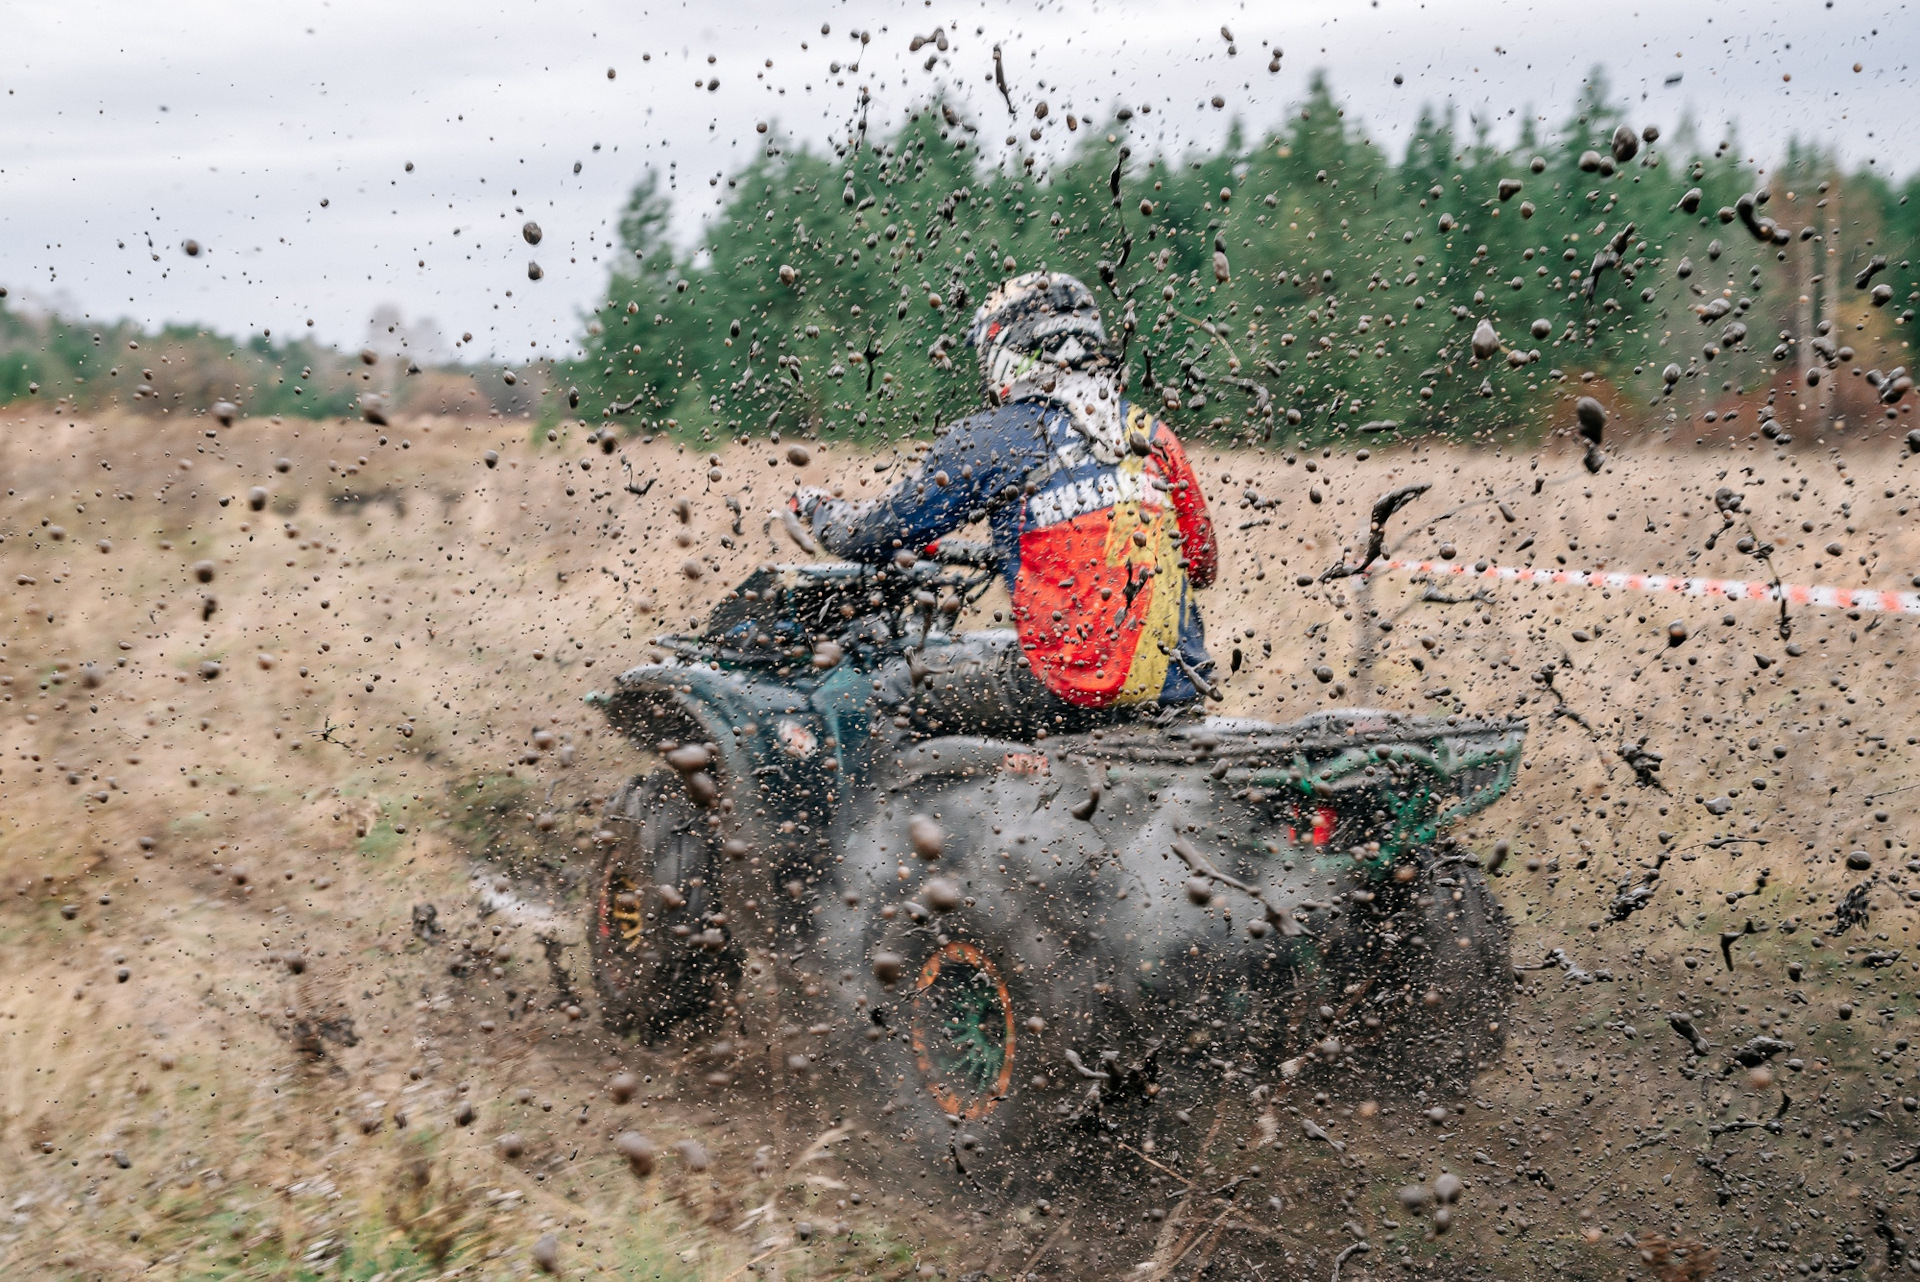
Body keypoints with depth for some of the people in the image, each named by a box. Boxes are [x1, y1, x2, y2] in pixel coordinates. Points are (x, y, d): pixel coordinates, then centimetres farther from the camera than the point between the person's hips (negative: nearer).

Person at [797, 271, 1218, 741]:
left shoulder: (993, 437, -3)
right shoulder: (1151, 433, 11)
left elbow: (876, 536, 5)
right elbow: (1202, 563, 21)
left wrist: (816, 508, 28)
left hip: (1071, 694, -6)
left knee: (893, 688, 11)